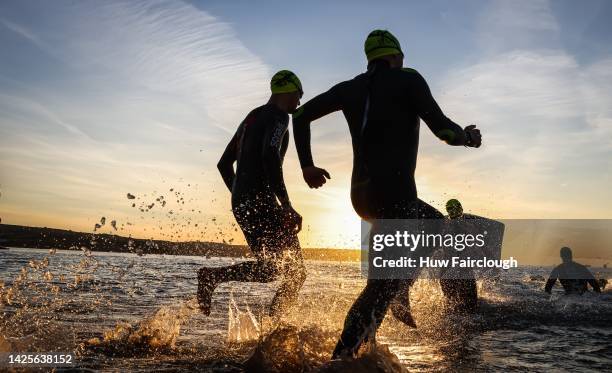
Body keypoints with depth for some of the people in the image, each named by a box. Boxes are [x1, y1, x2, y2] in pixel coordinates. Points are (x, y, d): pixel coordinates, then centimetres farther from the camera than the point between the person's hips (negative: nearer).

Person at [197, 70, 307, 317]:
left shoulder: (251, 117, 24)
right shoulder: (278, 116, -3)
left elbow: (224, 164, 24)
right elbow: (270, 156, -22)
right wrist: (286, 205, -21)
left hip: (240, 202, 10)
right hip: (261, 201, -10)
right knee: (294, 271, -13)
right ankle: (213, 275, -19)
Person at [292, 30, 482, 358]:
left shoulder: (351, 87, 15)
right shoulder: (408, 79, 0)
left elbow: (301, 114, 12)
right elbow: (442, 128, -8)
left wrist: (307, 165, 14)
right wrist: (467, 137, 13)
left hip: (360, 195, 7)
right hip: (394, 194, -7)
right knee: (384, 282, -5)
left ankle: (399, 302, 20)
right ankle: (342, 356, -11)